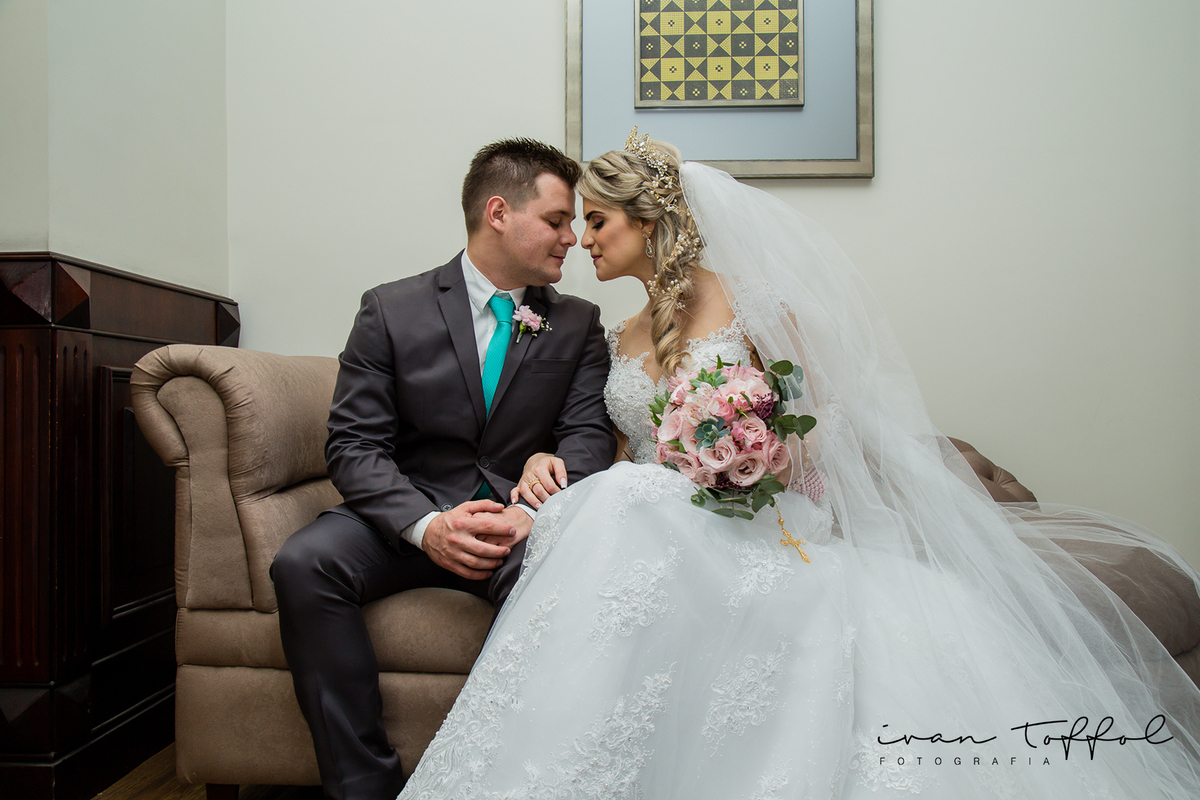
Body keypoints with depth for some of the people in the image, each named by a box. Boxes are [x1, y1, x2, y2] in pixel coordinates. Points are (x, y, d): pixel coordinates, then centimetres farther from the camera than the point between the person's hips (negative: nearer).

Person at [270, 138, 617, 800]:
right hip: (407, 518, 1)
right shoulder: (391, 310, 2)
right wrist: (426, 525, -22)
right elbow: (354, 444, -4)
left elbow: (587, 439, 0)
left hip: (521, 521, 0)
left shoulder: (578, 324, 9)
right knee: (303, 563, -27)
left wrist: (535, 514, -21)